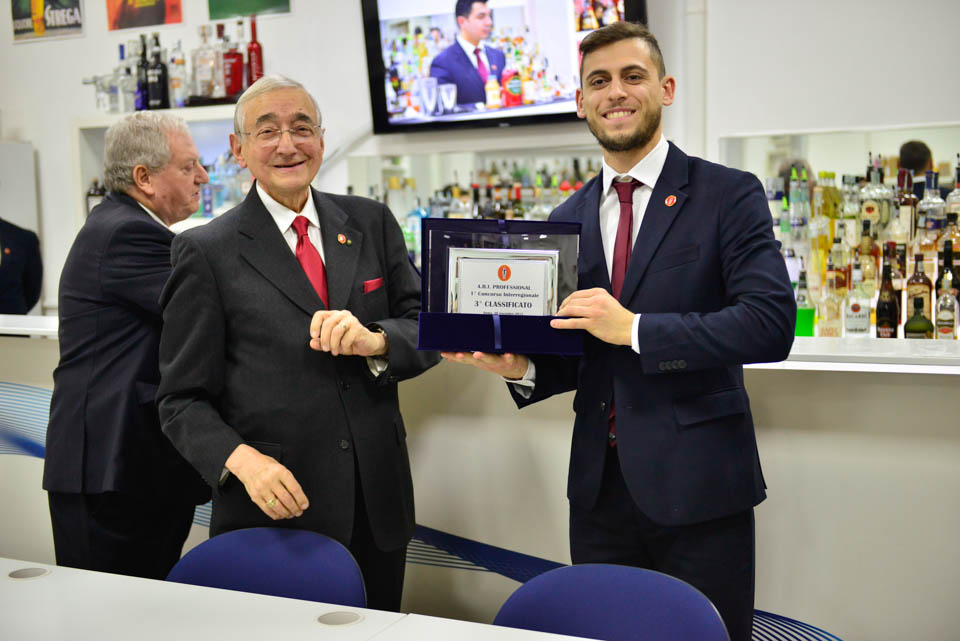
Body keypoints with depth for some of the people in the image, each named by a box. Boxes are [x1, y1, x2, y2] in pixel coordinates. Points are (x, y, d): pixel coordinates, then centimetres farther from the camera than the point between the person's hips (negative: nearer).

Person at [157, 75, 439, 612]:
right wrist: (240, 459, -22)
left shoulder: (372, 223, 6)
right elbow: (183, 398, -4)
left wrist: (375, 341, -18)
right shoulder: (206, 252, -4)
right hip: (273, 507, -3)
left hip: (379, 502, 4)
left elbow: (426, 328, 3)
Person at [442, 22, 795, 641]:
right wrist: (521, 366, -6)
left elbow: (771, 323, -17)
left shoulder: (729, 194, -4)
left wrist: (634, 328, -20)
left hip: (696, 483, -4)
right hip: (600, 483, 5)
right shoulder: (566, 220, 10)